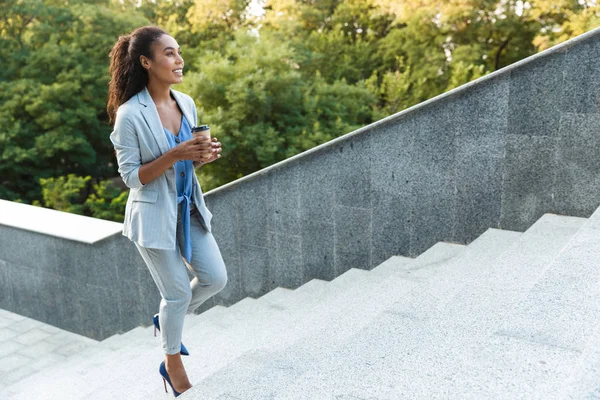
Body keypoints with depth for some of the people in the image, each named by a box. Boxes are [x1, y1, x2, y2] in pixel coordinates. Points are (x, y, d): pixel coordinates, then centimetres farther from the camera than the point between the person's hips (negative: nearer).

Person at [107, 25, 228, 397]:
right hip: (154, 215, -6)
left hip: (189, 208, 6)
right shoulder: (130, 114, -19)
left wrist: (205, 154, -11)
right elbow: (131, 176, -17)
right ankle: (173, 364, 31)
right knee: (178, 293, 5)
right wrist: (174, 155, -29)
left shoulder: (186, 104, 0)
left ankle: (168, 319, 37)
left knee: (216, 278, 8)